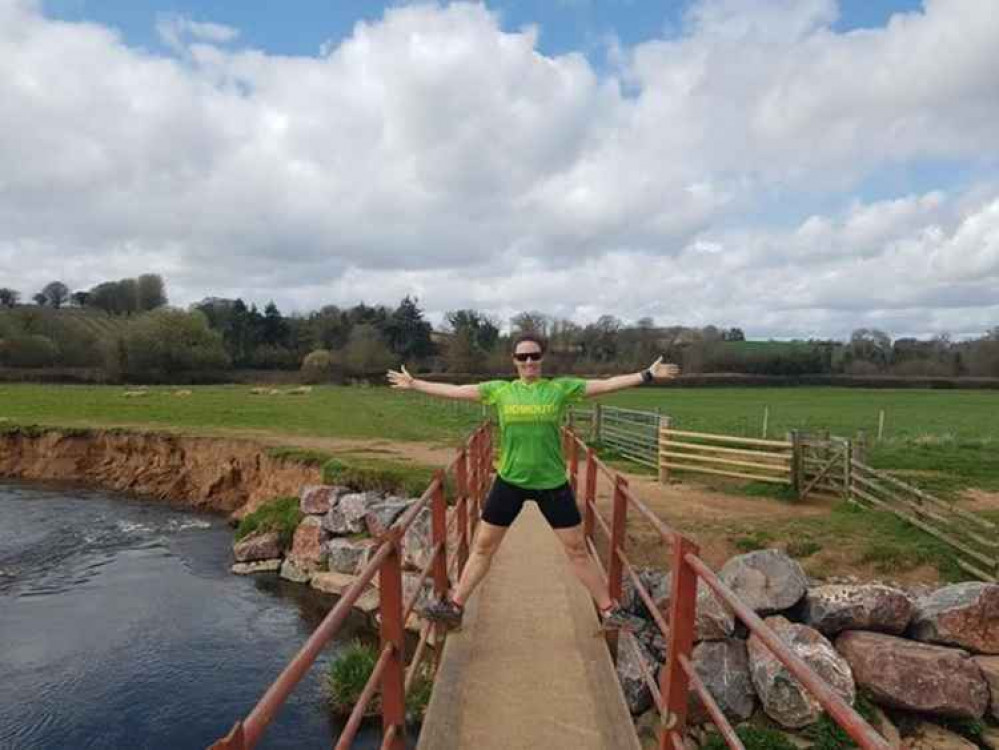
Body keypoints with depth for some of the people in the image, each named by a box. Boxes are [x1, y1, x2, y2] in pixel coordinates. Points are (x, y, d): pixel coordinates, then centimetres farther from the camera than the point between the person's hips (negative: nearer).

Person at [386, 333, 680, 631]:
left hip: (552, 482, -1)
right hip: (509, 481, 1)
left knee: (578, 549, 8)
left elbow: (606, 384, -1)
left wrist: (648, 375, -4)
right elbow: (456, 391, 4)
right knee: (483, 545, 11)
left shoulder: (560, 388, -1)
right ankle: (454, 607, 26)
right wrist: (414, 384, 7)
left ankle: (609, 610, 23)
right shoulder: (500, 390, 1)